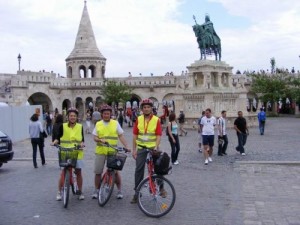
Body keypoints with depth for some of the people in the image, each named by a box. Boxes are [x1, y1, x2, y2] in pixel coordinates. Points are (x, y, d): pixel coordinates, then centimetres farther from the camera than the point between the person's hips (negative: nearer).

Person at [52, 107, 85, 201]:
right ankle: (59, 192, 12)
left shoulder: (80, 127, 3)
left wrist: (82, 143, -18)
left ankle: (80, 191, 18)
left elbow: (82, 139, 2)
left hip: (77, 153, 1)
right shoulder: (63, 126, -1)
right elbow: (58, 137, -1)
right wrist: (54, 142, -20)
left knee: (78, 172, 5)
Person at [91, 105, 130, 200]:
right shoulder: (98, 124, 8)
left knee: (116, 171, -1)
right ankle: (96, 190, 21)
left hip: (113, 151, -2)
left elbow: (121, 136, 2)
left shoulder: (115, 123, 4)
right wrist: (100, 140, -17)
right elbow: (94, 137, 4)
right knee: (98, 171, 6)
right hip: (100, 151, 2)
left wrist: (126, 146, -9)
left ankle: (119, 190, 13)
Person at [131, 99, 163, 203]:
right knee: (138, 170, 4)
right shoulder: (139, 119, 2)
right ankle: (137, 192, 14)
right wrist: (134, 149, 1)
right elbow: (135, 135, 4)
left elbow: (158, 135, -7)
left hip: (153, 148, -2)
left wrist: (156, 147, -19)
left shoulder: (156, 120, -4)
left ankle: (161, 188, 24)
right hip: (141, 148, 2)